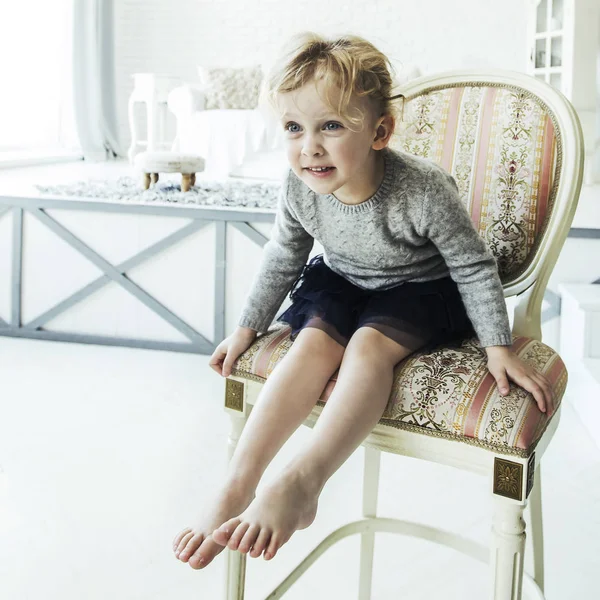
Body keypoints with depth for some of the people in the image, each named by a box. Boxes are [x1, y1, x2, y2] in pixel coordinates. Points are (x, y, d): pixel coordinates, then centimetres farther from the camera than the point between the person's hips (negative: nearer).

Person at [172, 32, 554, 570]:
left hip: (419, 290, -3)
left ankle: (300, 484, -38)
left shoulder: (423, 191, -30)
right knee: (315, 343, -24)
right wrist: (248, 327, 6)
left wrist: (499, 347, -15)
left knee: (369, 345, -31)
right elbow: (282, 260, 2)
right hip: (340, 282, 3)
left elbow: (474, 266, -15)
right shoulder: (299, 189, -18)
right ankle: (237, 487, -30)